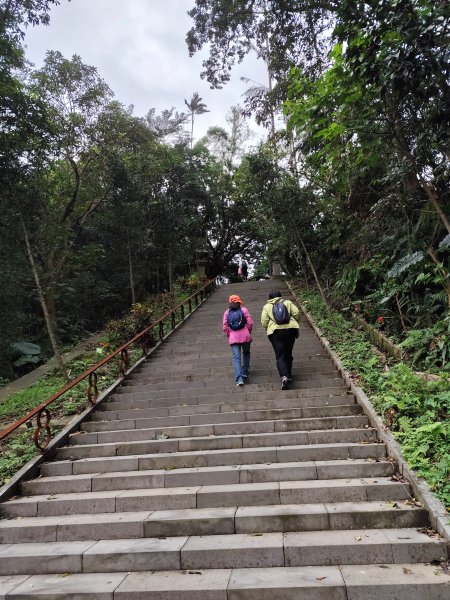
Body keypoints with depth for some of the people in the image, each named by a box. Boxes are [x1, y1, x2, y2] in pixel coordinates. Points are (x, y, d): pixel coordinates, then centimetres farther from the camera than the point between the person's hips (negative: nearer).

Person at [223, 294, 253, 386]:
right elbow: (250, 323, -5)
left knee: (236, 357, -1)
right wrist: (248, 332, 9)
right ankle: (245, 374, 25)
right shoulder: (244, 310, 0)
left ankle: (239, 378, -14)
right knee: (246, 353, 22)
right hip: (245, 335, 0)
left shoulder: (227, 312, 4)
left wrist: (229, 335, 13)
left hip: (233, 337, 0)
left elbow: (225, 327, 0)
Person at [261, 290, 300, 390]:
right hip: (290, 329, 2)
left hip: (275, 332, -2)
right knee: (288, 354, 16)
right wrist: (294, 323, 16)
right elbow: (296, 313, 2)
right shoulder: (287, 302, 14)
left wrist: (269, 329, 17)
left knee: (280, 356, -1)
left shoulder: (267, 307, 11)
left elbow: (264, 322, 1)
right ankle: (288, 375, 21)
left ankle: (284, 376, -21)